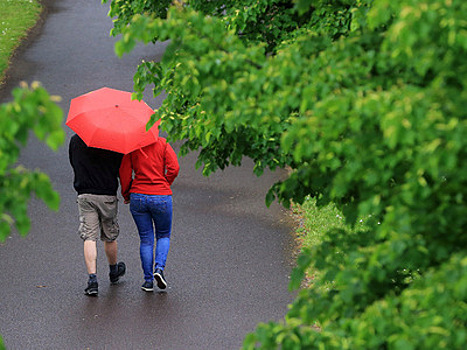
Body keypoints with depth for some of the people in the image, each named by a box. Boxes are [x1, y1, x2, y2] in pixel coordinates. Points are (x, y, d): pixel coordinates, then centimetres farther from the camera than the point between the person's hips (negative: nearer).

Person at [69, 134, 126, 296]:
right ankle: (114, 272, 39)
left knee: (89, 238, -2)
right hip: (107, 196, -1)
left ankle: (92, 278, -17)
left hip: (84, 196, 1)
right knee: (110, 237, 17)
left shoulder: (75, 140, 1)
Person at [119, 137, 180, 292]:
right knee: (164, 235, 18)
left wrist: (126, 194, 10)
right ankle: (159, 268, -5)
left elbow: (124, 172, -4)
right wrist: (164, 185, 6)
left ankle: (148, 280, 8)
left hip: (138, 196, 1)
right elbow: (174, 168, -10)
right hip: (161, 196, -1)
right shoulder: (162, 143, -2)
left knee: (145, 239, 11)